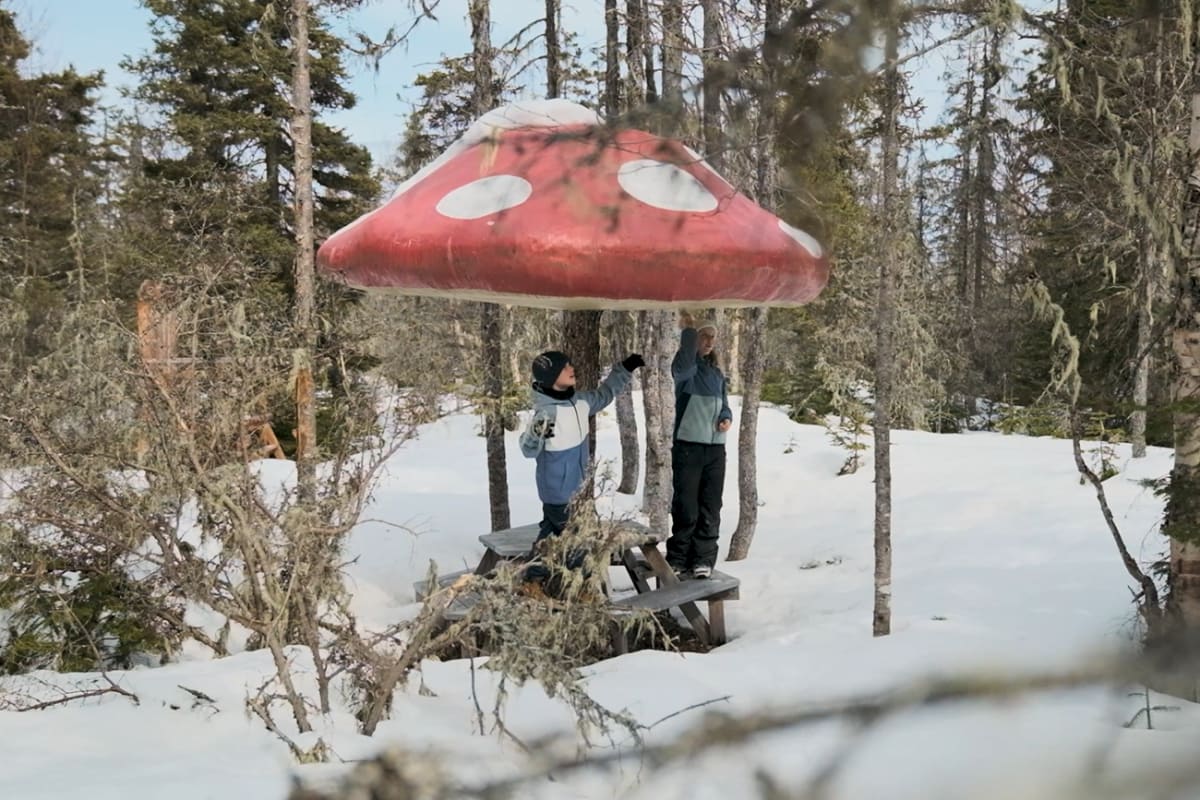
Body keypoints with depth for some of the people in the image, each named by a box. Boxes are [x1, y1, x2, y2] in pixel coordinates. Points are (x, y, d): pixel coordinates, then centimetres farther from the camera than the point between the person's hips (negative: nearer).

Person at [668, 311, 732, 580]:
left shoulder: (716, 372, 16)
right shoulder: (686, 369, -4)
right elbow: (683, 363, -29)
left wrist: (727, 418, 0)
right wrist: (689, 330, -35)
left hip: (715, 447, 6)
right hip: (688, 445, -6)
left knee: (711, 508, 7)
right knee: (686, 508, -5)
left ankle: (703, 559, 13)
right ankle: (678, 560, 4)